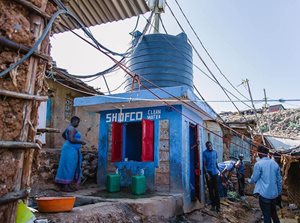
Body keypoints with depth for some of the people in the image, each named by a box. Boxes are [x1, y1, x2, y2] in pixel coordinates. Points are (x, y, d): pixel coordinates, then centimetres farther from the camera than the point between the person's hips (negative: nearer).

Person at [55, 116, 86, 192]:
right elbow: (71, 139, -26)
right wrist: (81, 142, -16)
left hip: (70, 149, 11)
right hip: (71, 149, -11)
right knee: (68, 167, -6)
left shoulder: (69, 128, 17)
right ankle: (65, 186, -1)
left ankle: (66, 185, 19)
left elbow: (63, 135, 33)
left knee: (68, 167, 13)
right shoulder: (72, 129, -15)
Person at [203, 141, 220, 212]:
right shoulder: (204, 153, -6)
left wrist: (218, 169, 11)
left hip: (215, 173, 3)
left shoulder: (215, 152, 8)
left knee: (216, 189, 1)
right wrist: (206, 173, -13)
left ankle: (217, 205, 4)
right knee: (210, 189, 5)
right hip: (209, 173, -3)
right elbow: (204, 164, -7)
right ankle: (213, 205, 15)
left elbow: (216, 161, 17)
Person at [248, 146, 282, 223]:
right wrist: (279, 193, 19)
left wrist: (249, 180, 16)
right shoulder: (275, 163, 3)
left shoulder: (258, 164, -13)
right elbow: (279, 180, 9)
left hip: (264, 194, -5)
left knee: (266, 215, 6)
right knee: (274, 213, 22)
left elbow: (254, 179, -6)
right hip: (274, 193, 6)